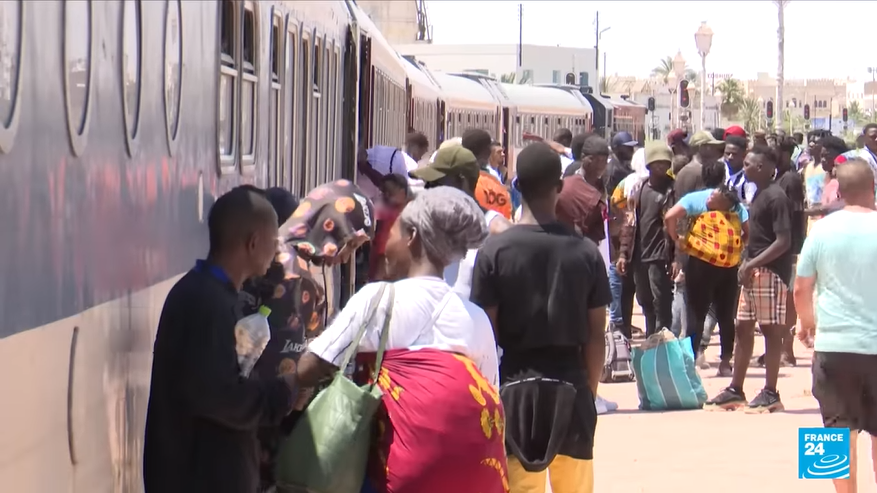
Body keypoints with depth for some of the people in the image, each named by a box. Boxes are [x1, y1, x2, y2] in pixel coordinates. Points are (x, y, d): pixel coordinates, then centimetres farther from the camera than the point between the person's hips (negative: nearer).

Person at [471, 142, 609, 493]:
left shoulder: (495, 251, -7)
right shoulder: (586, 253, -3)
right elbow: (596, 334, 1)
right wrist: (590, 390, 12)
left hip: (516, 385, -1)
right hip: (571, 385, 1)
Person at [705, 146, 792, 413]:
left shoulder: (776, 197, -15)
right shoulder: (758, 195, 15)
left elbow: (783, 241, -20)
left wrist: (753, 264, -19)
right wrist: (746, 263, 9)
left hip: (771, 272, -10)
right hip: (754, 272, 10)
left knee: (771, 330, -4)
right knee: (743, 328, 12)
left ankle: (771, 393, 2)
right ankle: (735, 390, 18)